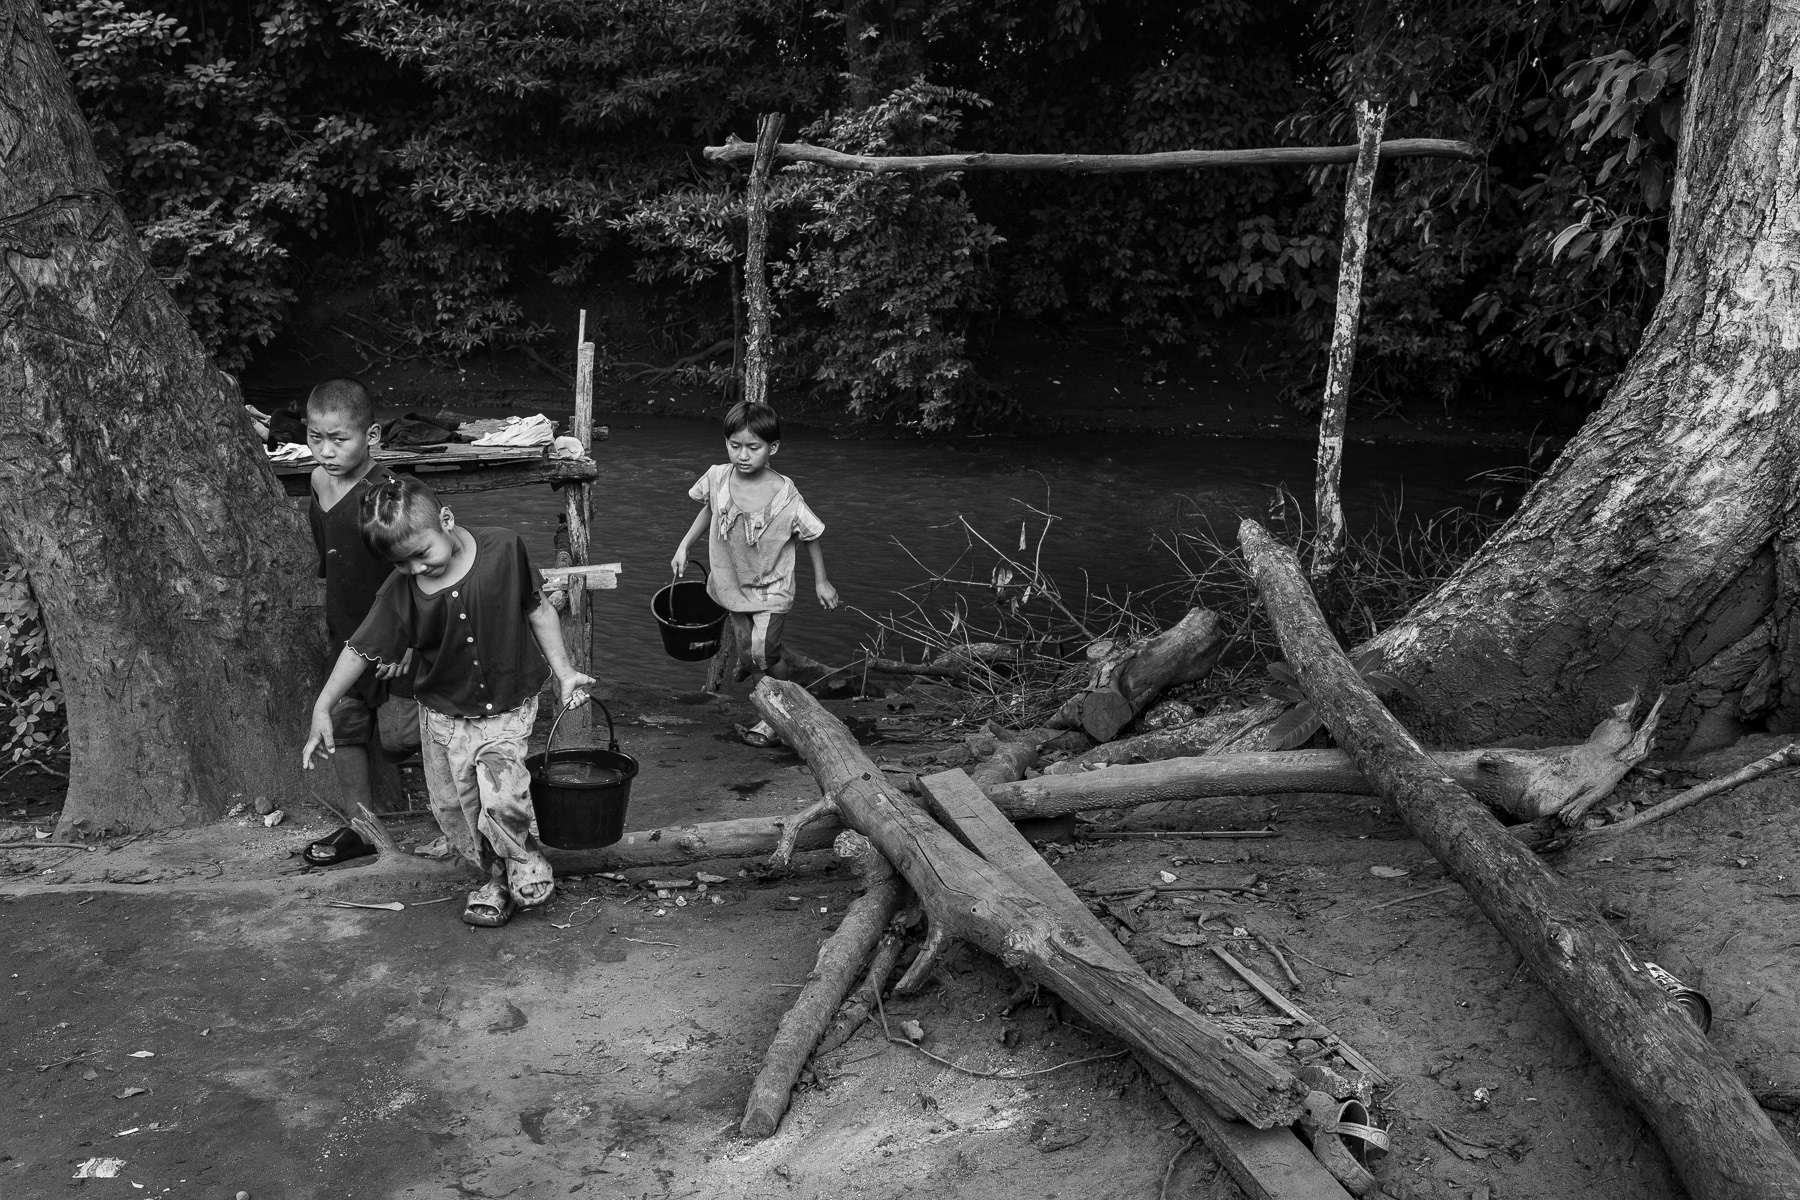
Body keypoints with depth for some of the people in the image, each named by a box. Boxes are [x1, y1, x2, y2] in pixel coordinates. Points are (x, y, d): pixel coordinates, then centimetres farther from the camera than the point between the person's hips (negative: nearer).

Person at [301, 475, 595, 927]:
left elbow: (538, 610, -4)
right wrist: (322, 709, -7)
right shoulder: (400, 591, -15)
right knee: (454, 809, 9)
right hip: (444, 715, 3)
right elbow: (362, 650, -5)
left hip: (508, 707, -3)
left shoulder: (504, 548, -17)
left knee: (502, 798, -19)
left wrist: (564, 671, -4)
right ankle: (496, 877, 32)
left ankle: (527, 864, 10)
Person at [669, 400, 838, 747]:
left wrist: (821, 581, -2)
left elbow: (811, 535, -9)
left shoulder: (784, 494, -23)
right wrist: (684, 546, 8)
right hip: (732, 584, 4)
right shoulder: (717, 478, -13)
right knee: (745, 649, 9)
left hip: (770, 588, -4)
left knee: (764, 655, -8)